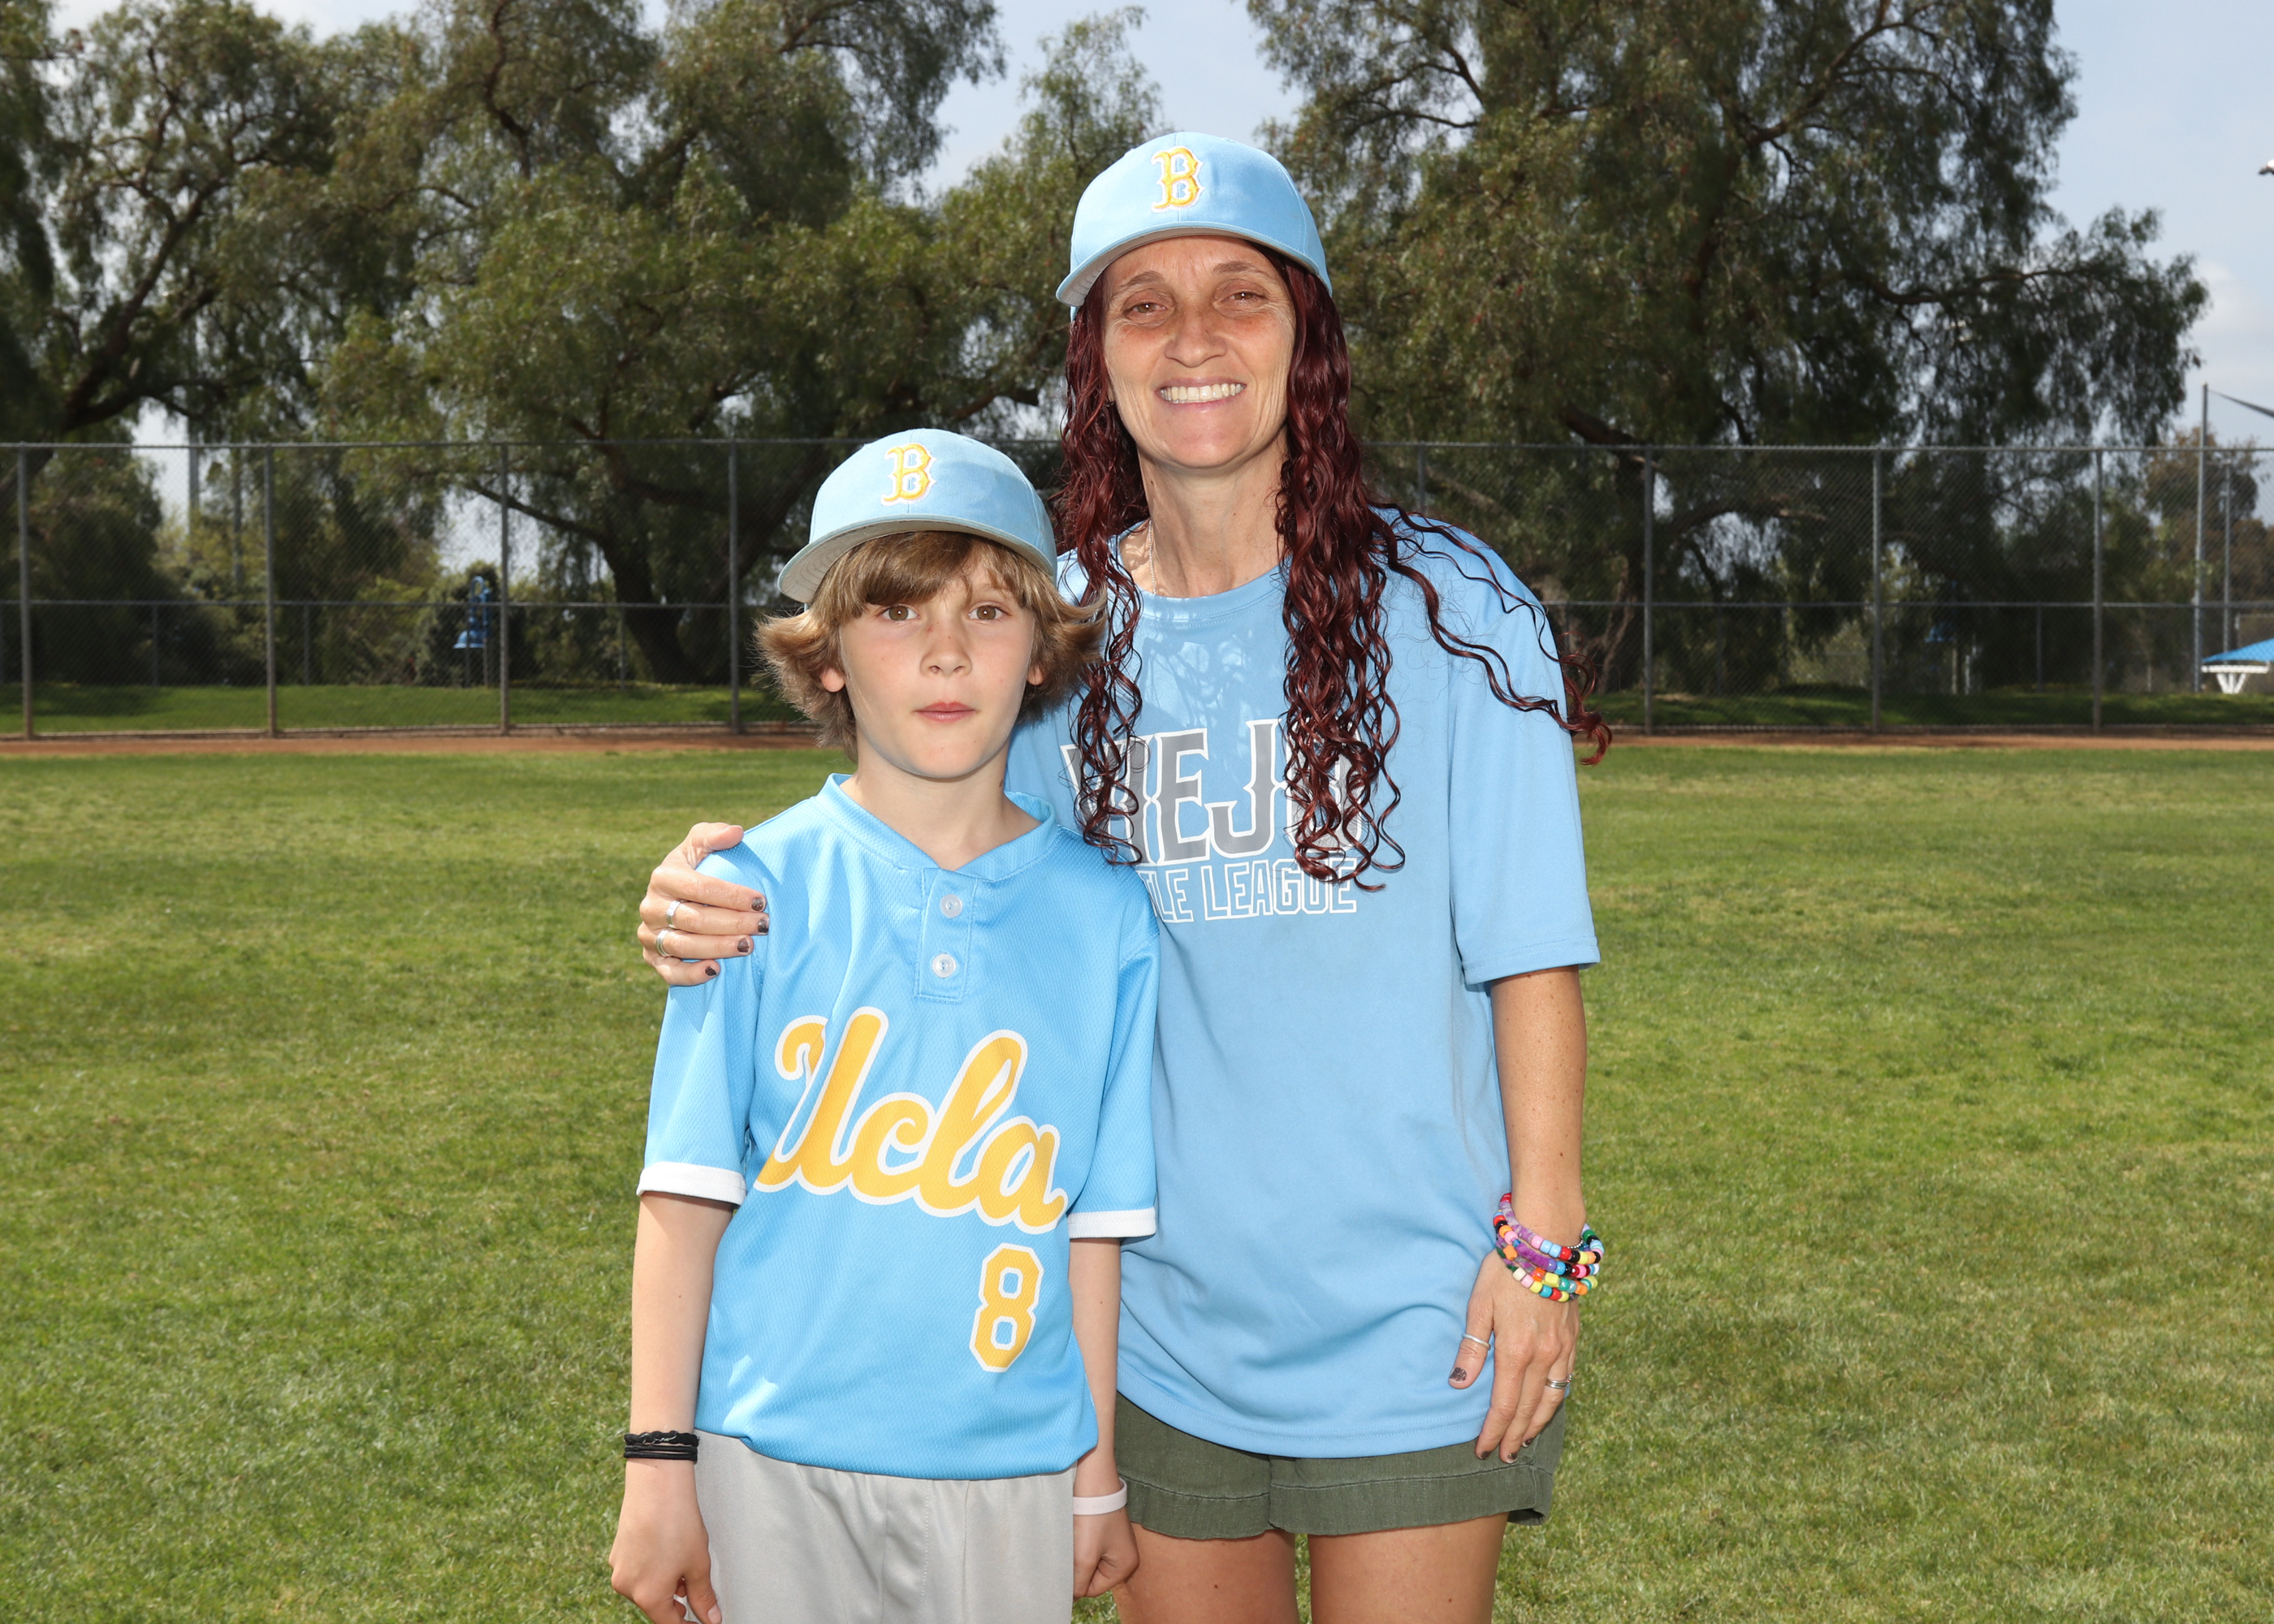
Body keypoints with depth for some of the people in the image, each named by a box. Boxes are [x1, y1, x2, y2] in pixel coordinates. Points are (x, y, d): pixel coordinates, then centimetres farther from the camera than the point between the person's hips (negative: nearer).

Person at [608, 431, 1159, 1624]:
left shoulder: (1102, 917, 0)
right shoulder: (761, 889, -6)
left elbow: (1092, 1224, 4)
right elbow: (686, 1194, -4)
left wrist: (1099, 1478, 8)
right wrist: (660, 1466, -5)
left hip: (1007, 1466, 2)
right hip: (772, 1455, -1)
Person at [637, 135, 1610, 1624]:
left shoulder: (1446, 608, -7)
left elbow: (1528, 952, -5)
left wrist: (1543, 1239, -8)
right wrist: (724, 900, -10)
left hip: (1413, 1329, -3)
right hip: (1162, 1329, 3)